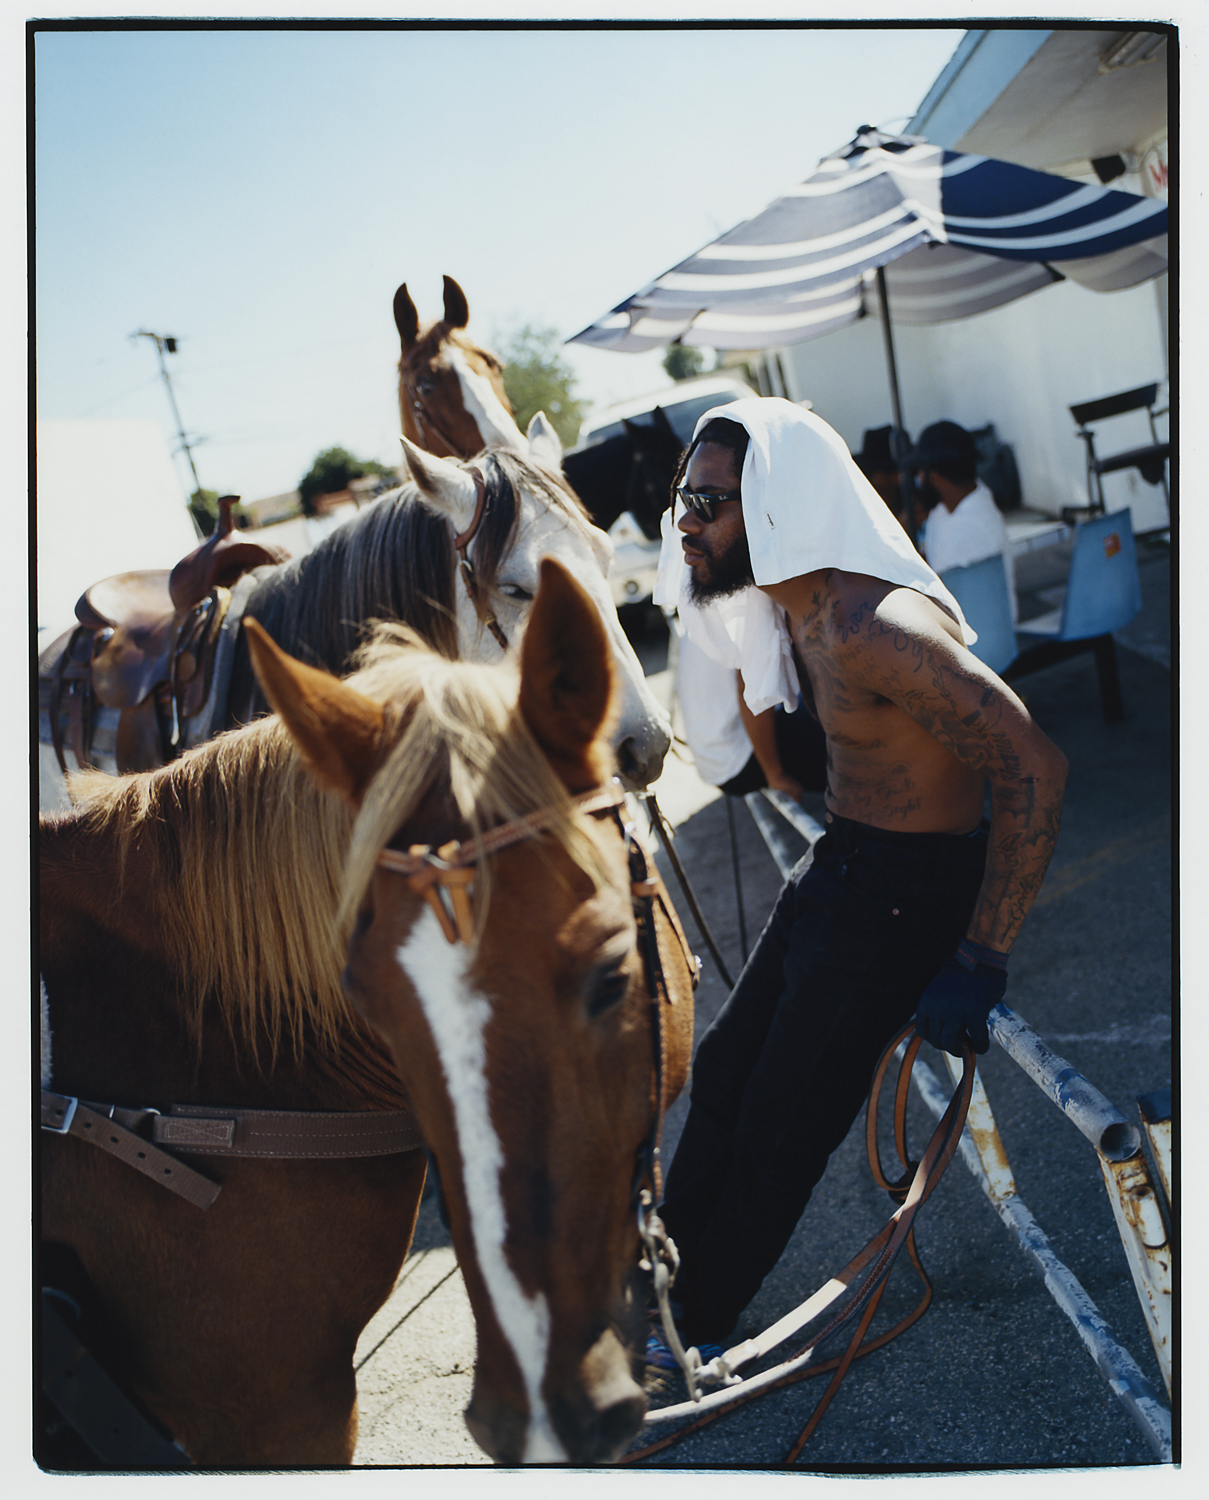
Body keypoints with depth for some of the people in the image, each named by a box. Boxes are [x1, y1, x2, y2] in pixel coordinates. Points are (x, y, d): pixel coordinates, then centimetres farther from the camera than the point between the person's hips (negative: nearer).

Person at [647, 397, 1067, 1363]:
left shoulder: (873, 629, -30)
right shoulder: (797, 608, 0)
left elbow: (1034, 768, -33)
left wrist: (978, 960, -31)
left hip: (905, 890, -9)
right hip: (836, 866, 10)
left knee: (779, 1129, 4)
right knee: (725, 1068, 20)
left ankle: (692, 1328, 26)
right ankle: (669, 1271, 40)